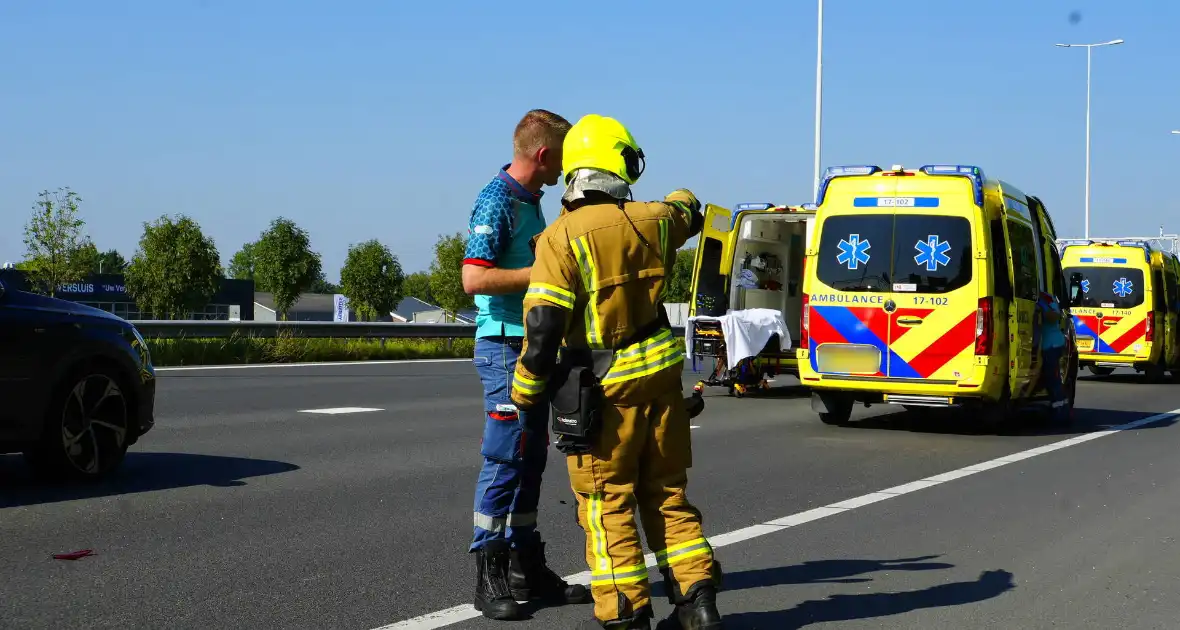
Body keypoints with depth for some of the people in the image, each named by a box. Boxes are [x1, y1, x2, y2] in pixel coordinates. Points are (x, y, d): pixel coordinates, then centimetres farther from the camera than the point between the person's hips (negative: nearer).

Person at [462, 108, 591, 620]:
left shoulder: (530, 202, 15)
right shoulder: (496, 200, -14)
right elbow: (475, 278, -23)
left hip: (533, 344, 10)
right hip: (505, 345, -9)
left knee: (530, 460, 13)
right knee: (504, 461, -7)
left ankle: (526, 570, 21)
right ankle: (490, 578, -1)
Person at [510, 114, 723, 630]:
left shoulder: (562, 236, -13)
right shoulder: (651, 221, 2)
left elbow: (543, 323, -18)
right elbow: (685, 211, 28)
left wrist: (526, 391, -6)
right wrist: (680, 200, 51)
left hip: (603, 390, -5)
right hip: (660, 374, 5)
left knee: (606, 501, 5)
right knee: (666, 493, 16)